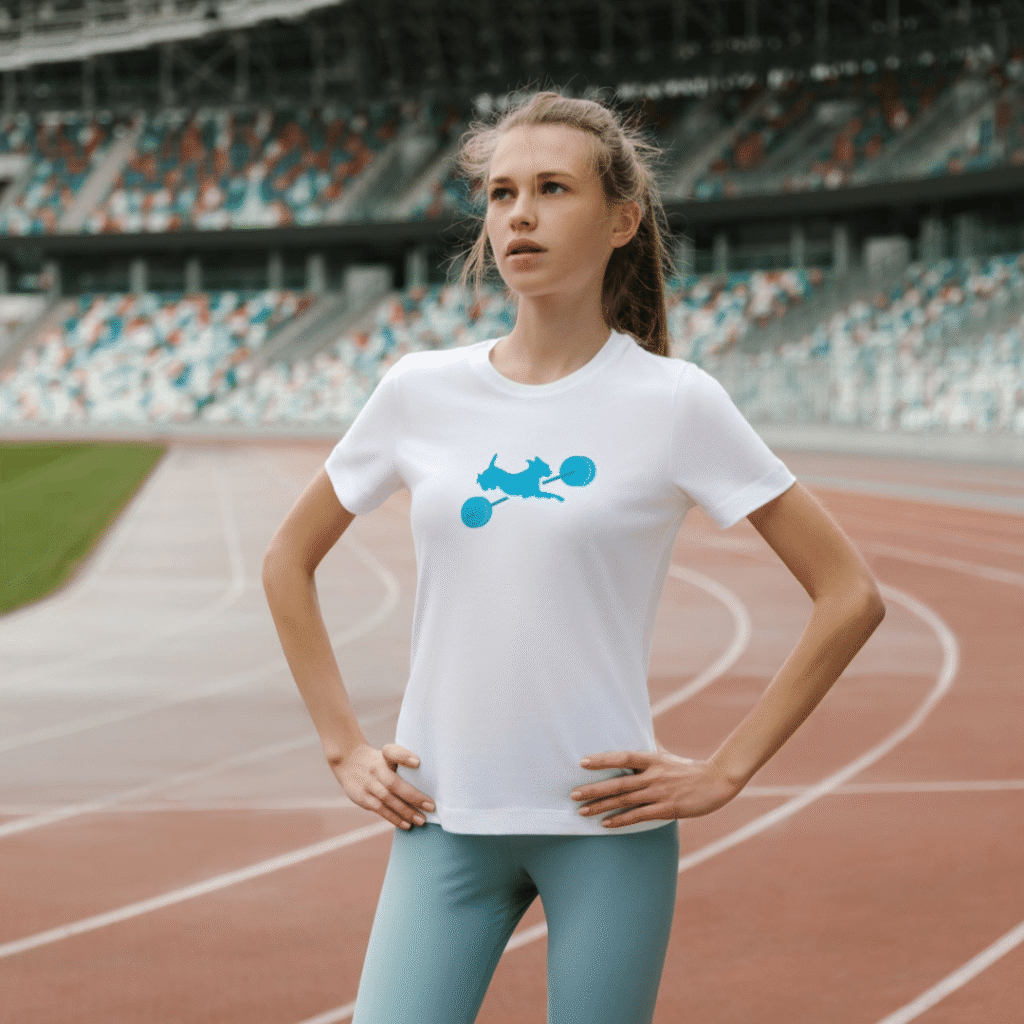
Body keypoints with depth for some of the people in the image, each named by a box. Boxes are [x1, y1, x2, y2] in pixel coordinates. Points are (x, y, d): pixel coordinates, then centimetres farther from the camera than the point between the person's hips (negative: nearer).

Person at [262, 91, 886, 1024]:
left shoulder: (673, 403, -5)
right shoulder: (423, 390, 3)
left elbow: (851, 596, -4)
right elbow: (289, 561, 16)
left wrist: (726, 771, -6)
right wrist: (343, 744, 8)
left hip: (606, 818, -2)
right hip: (445, 817, 2)